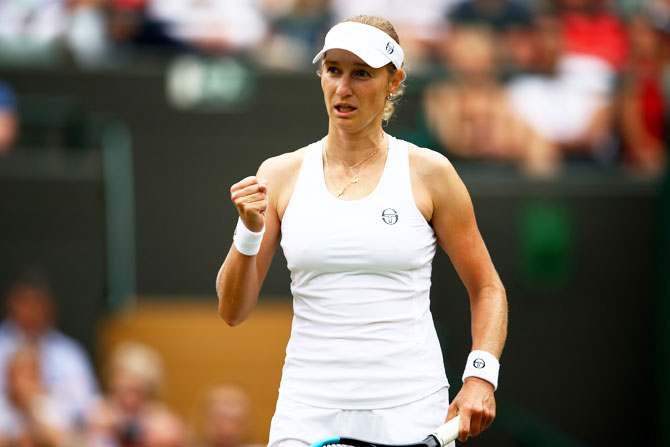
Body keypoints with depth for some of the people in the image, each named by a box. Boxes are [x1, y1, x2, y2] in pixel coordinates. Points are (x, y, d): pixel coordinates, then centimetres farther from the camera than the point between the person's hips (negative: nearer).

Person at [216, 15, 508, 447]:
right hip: (307, 408, 1)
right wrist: (249, 233, -12)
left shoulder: (428, 172, 1)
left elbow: (487, 289, 8)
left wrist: (480, 377, -7)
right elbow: (233, 311, 4)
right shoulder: (280, 175, 5)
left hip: (408, 411, -1)